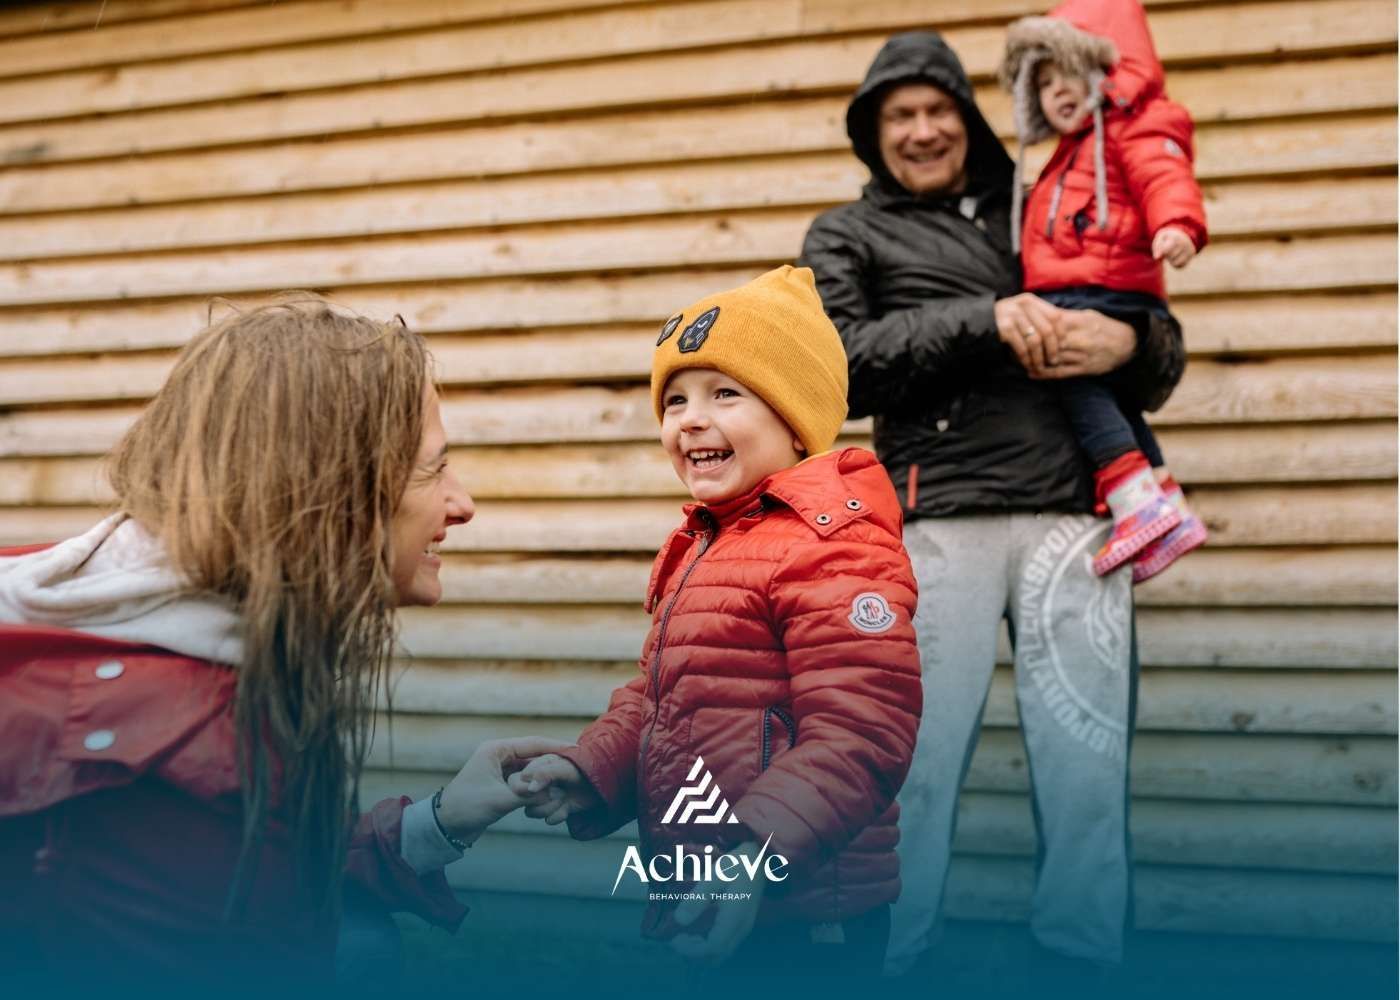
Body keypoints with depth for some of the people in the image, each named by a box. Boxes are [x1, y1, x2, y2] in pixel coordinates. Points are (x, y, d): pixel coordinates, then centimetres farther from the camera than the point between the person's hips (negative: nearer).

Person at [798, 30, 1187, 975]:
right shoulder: (847, 236, 16)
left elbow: (1164, 358, 22)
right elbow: (842, 363, -3)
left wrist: (1128, 340, -3)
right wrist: (984, 320, -12)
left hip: (1073, 519, 3)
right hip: (941, 527, -2)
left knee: (1089, 774, 0)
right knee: (916, 770, -3)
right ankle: (891, 968, 10)